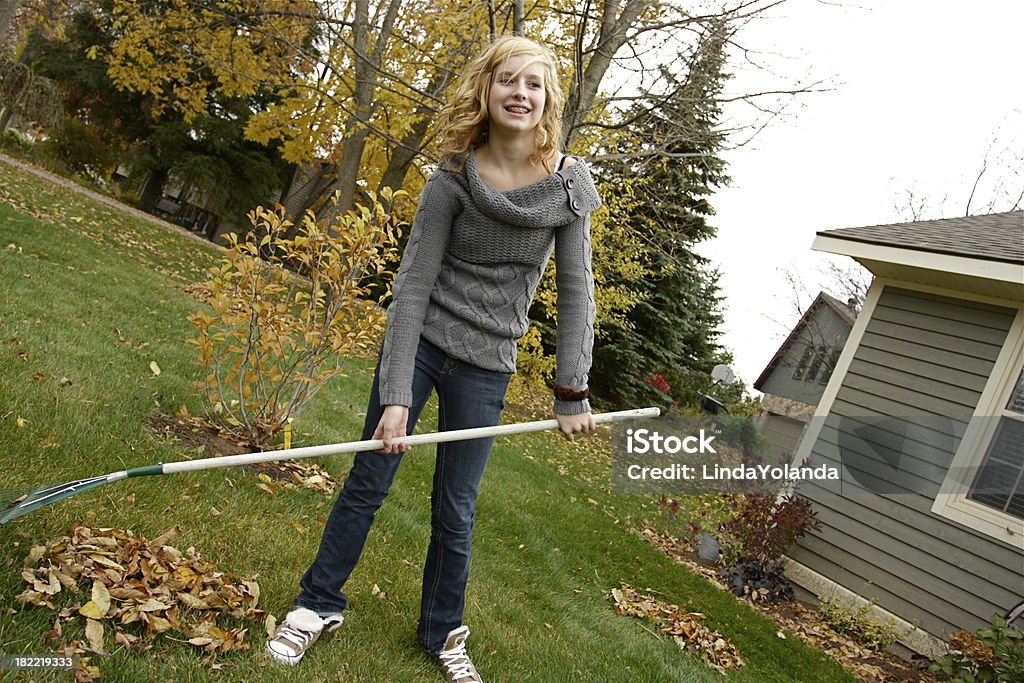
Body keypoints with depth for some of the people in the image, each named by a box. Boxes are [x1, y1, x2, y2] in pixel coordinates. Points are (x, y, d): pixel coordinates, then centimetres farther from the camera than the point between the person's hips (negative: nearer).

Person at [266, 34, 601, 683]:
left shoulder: (568, 185, -8)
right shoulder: (453, 179, -12)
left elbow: (576, 291, -4)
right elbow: (413, 285, -13)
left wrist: (573, 391, -6)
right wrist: (394, 395, -18)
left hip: (486, 367, 1)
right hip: (419, 342, 0)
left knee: (455, 512, 10)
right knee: (368, 483, 7)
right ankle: (319, 604, 29)